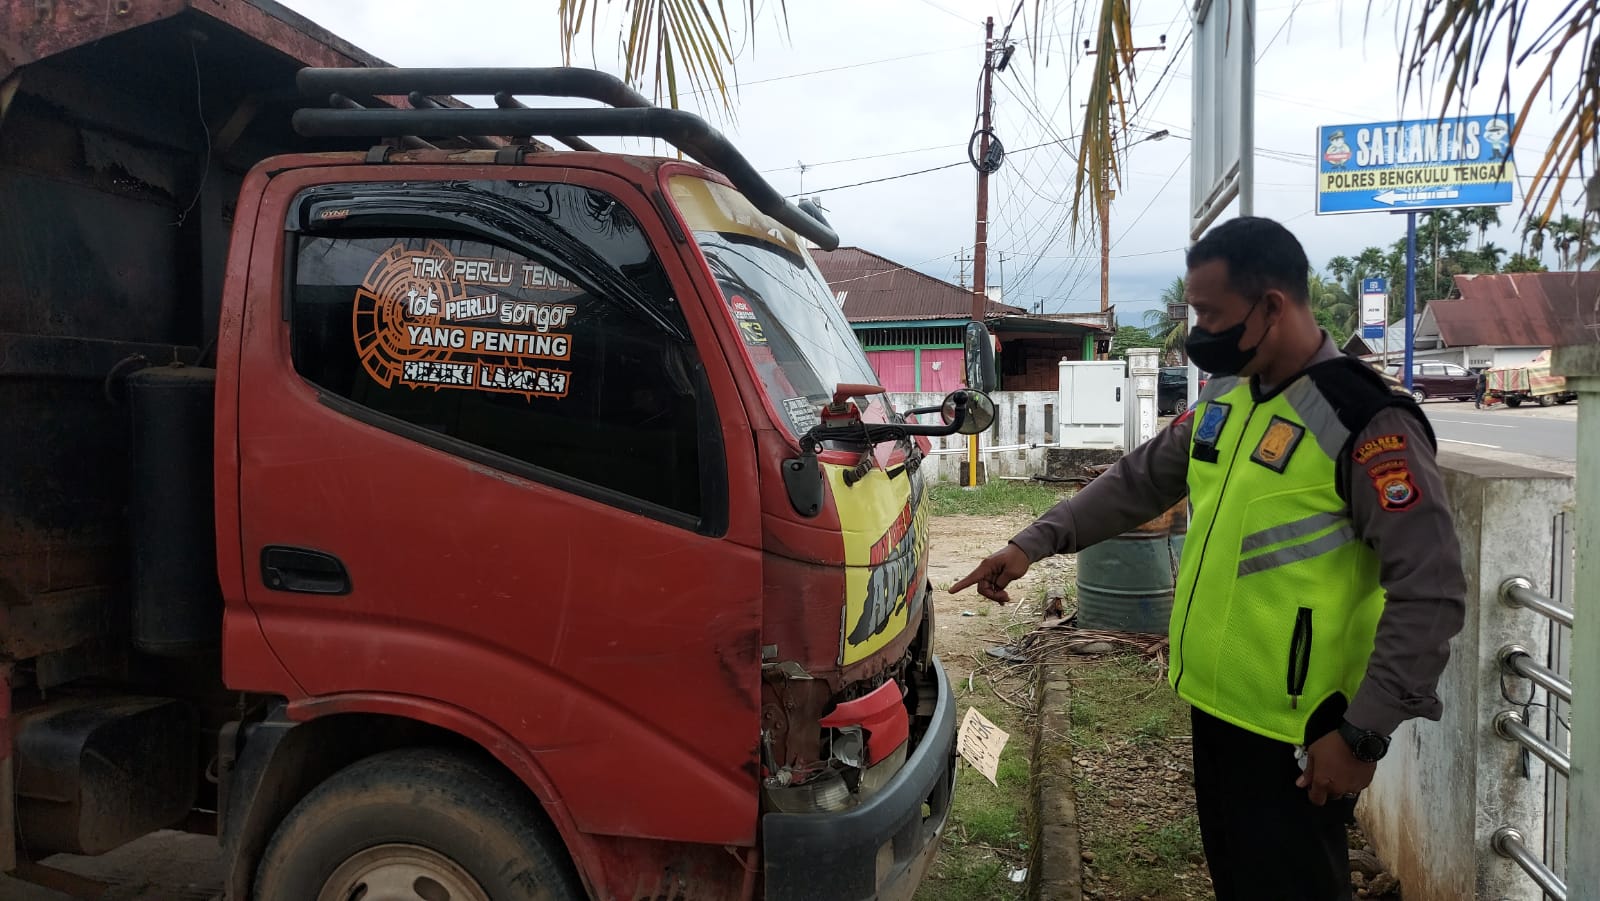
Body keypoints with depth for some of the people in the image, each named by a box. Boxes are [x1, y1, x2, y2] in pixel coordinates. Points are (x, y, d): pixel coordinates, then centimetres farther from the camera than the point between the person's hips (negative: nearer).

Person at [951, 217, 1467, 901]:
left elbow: (1429, 593, -20)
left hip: (1296, 736, -7)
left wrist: (1364, 733, -21)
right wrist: (1034, 543, 8)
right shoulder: (1225, 397, 6)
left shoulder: (1366, 421, -19)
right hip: (1214, 705, 8)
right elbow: (1140, 480, 16)